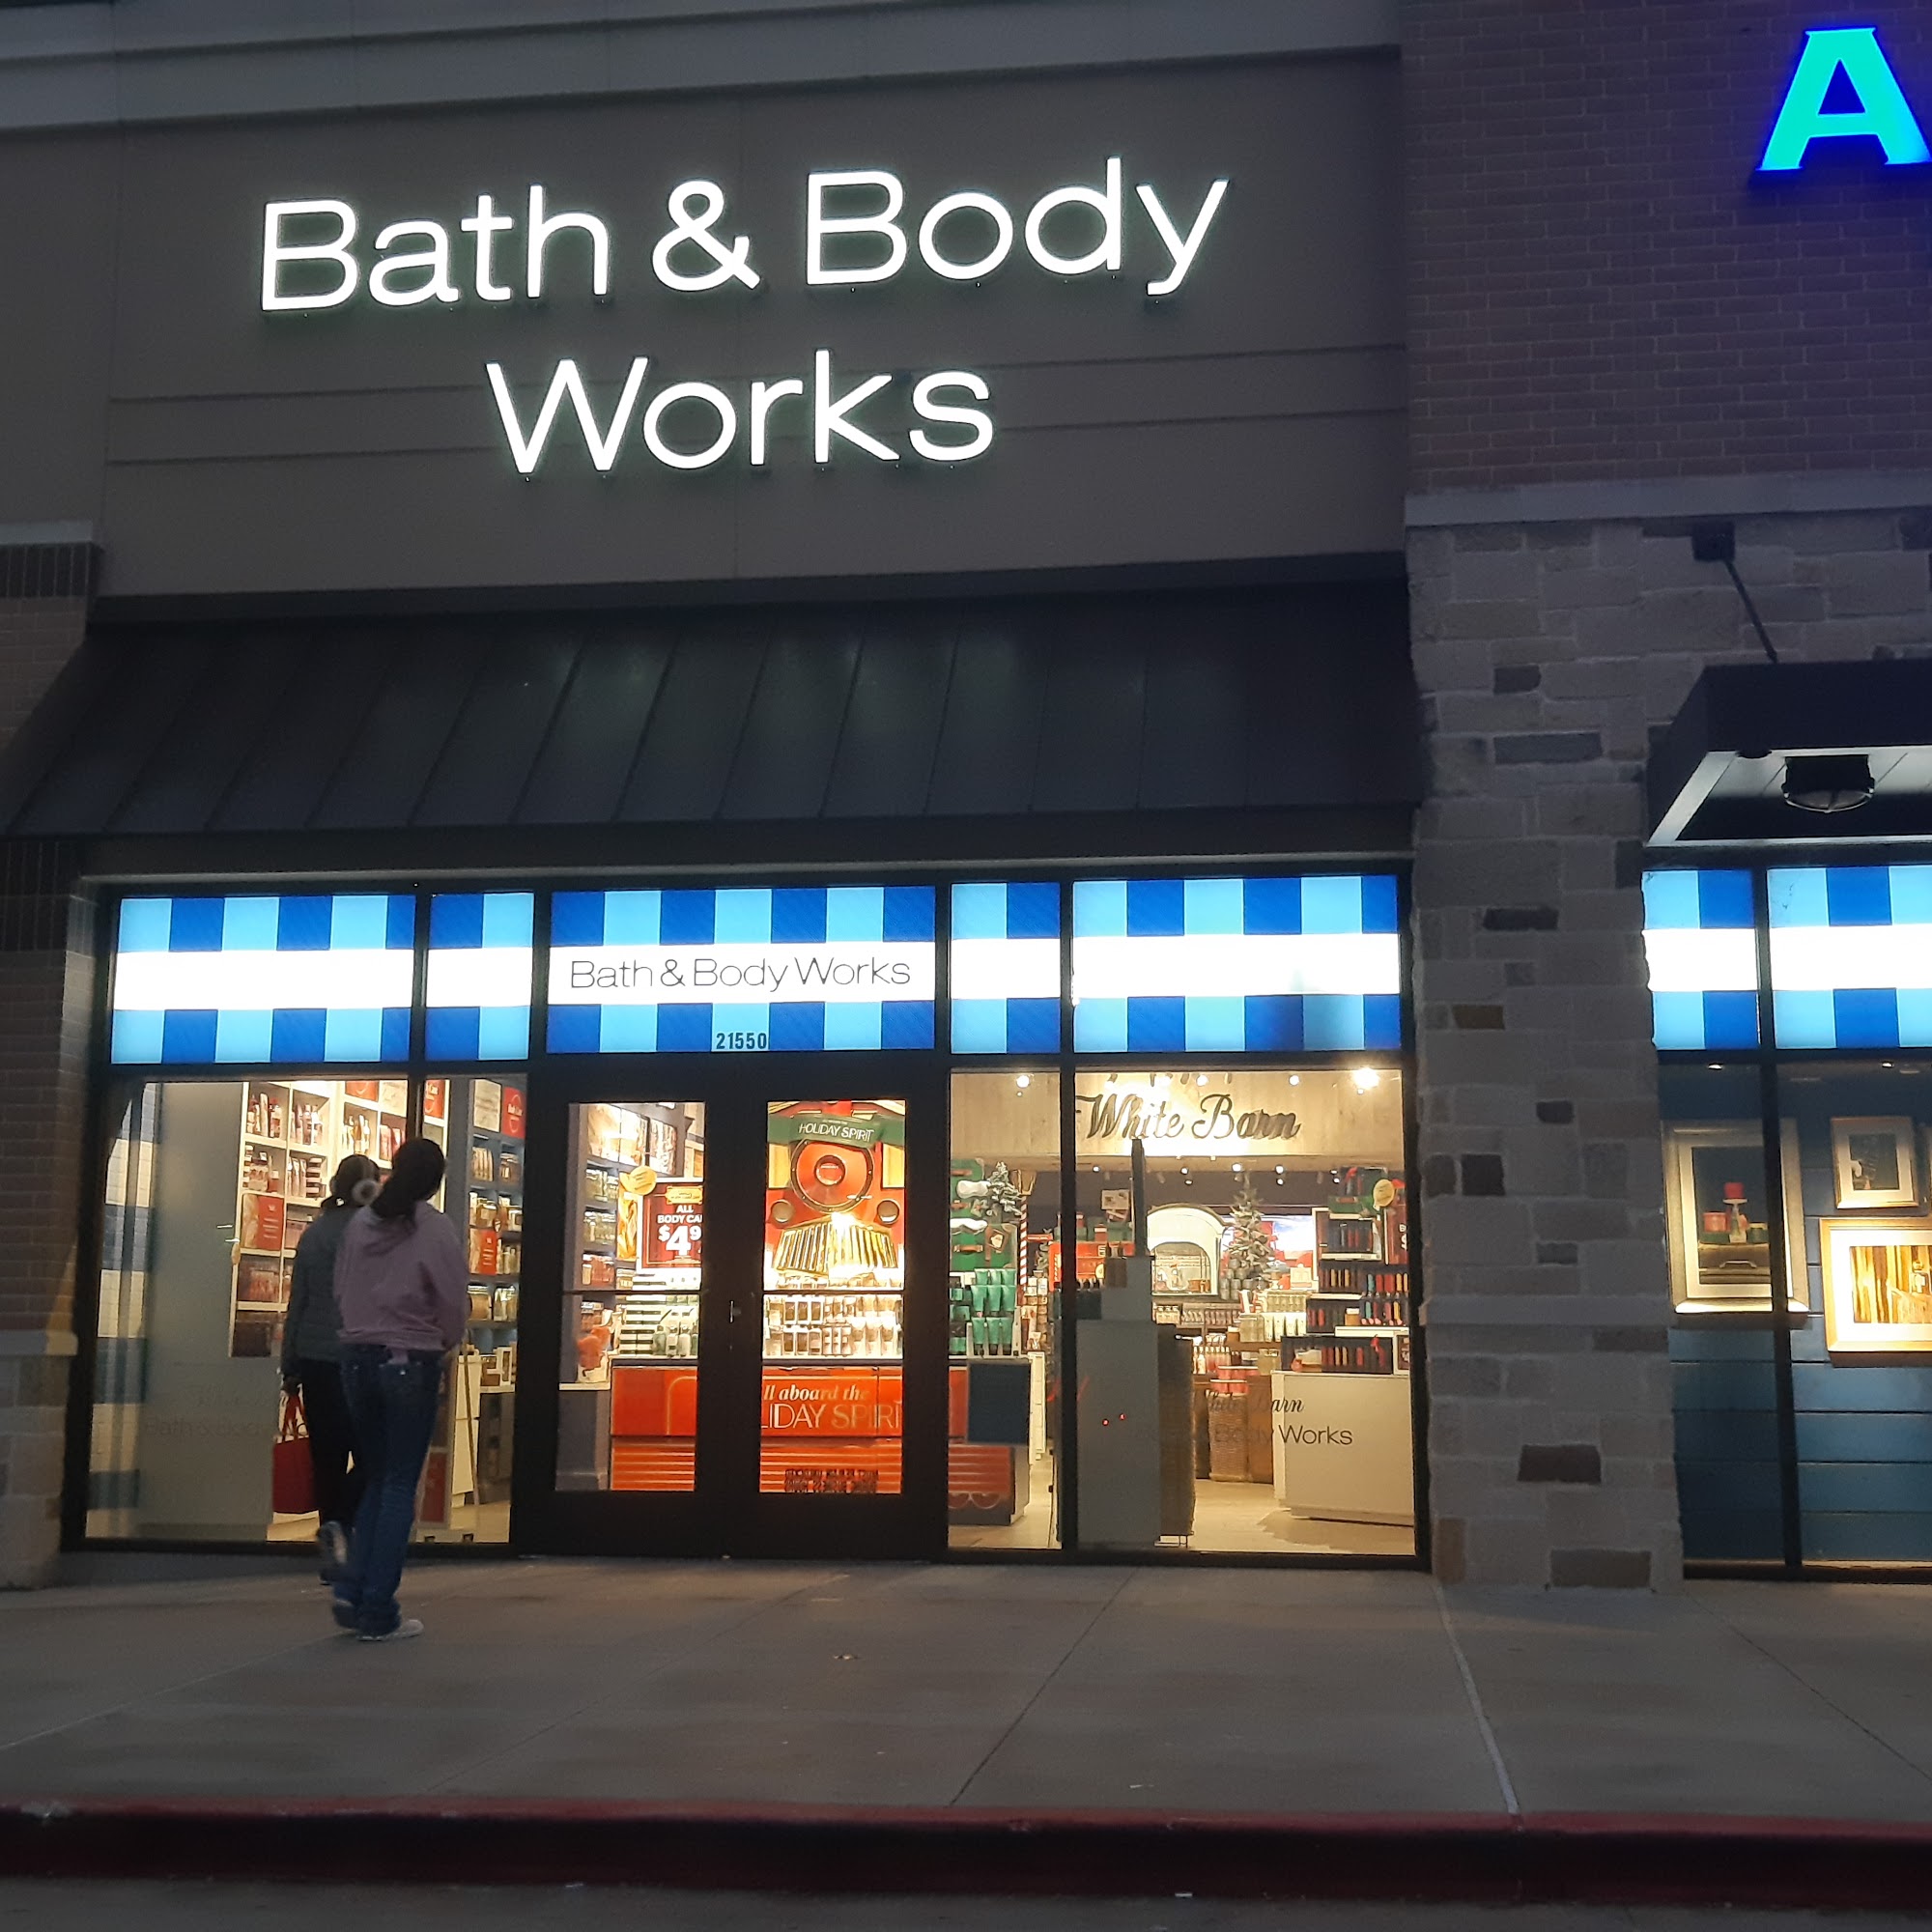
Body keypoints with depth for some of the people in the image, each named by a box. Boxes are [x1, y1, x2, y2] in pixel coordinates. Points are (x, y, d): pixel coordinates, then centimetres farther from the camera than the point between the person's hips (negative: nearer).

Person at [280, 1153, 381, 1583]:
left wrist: (290, 1367, 14)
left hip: (317, 1359, 3)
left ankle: (333, 1554, 9)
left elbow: (297, 1303, 8)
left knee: (327, 1456, 10)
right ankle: (340, 1525, -17)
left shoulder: (314, 1234, 5)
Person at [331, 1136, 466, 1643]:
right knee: (400, 1486, 3)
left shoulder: (361, 1222, 1)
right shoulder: (435, 1229, -11)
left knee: (375, 1478, 17)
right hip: (411, 1361, -4)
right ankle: (378, 1612, 3)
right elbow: (454, 1303, -7)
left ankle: (352, 1589, 6)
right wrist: (443, 1345, 12)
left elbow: (341, 1288, 7)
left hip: (357, 1357, 4)